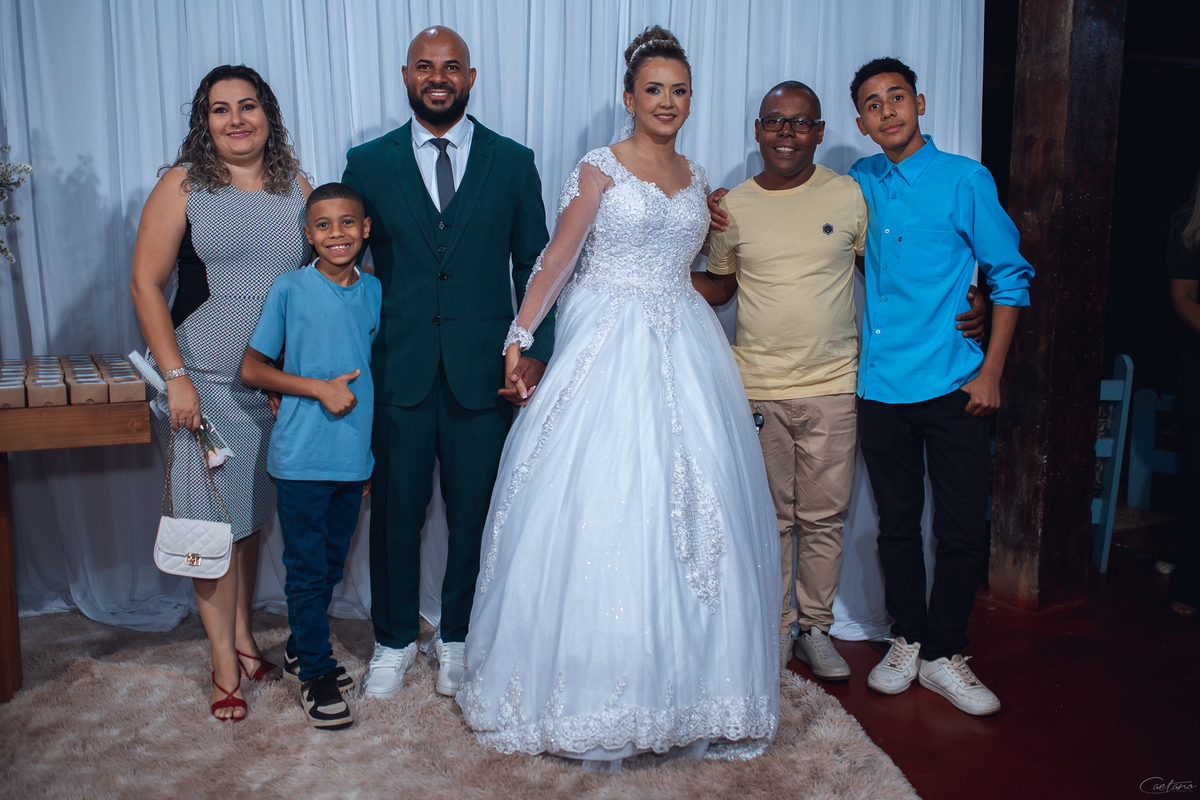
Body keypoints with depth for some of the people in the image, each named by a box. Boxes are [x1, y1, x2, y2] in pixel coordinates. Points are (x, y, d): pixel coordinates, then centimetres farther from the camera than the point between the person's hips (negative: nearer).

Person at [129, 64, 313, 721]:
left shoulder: (295, 185, 6)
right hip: (204, 382, -3)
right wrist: (176, 378, -12)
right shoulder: (182, 185, -3)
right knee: (214, 522, 1)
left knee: (255, 517, 14)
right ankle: (224, 662, 16)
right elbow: (146, 283, -5)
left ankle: (244, 634, 32)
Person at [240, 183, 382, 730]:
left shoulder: (374, 292, 5)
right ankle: (315, 675, 19)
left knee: (331, 566, 16)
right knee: (307, 570, 4)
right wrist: (319, 388, -16)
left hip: (354, 457, 4)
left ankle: (300, 650, 36)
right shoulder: (289, 290, -6)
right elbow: (252, 369, -4)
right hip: (302, 458, -4)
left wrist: (371, 451, 13)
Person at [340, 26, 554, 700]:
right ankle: (395, 640, 29)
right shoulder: (368, 163, 6)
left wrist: (537, 352, -4)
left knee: (475, 514, 9)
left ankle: (458, 639, 29)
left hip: (484, 372, 0)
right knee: (395, 510, 9)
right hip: (397, 371, 0)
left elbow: (534, 265, 7)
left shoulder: (513, 162, 6)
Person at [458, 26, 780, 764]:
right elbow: (559, 257, -4)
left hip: (684, 346, 5)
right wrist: (519, 337, -8)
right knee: (601, 502, -4)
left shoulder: (696, 178, 14)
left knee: (691, 500, 3)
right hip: (608, 344, -5)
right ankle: (601, 685, 12)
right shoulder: (601, 168, -1)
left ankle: (685, 677, 18)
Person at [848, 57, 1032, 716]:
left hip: (953, 388, -2)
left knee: (963, 529, 1)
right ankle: (906, 639, 28)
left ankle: (943, 654, 18)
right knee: (896, 523, 12)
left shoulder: (965, 180, -1)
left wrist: (990, 373, -5)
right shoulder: (858, 185, 8)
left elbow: (1010, 277, 2)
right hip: (880, 385, 3)